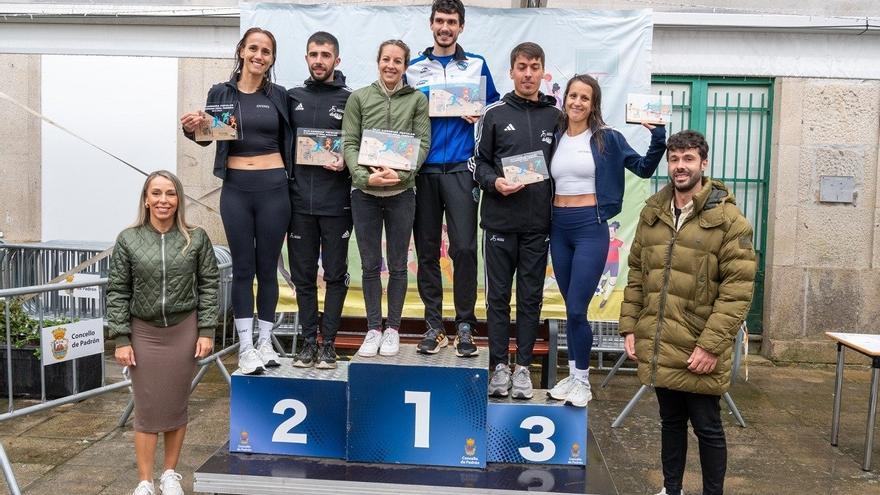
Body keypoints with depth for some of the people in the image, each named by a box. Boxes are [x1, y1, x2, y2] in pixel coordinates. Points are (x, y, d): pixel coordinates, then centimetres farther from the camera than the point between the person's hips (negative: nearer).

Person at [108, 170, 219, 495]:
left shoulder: (196, 238, -2)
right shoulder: (128, 240, -2)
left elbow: (209, 285, 0)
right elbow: (117, 292, -1)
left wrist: (206, 331, -5)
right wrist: (121, 339, -5)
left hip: (184, 331, 0)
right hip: (144, 332, 0)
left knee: (176, 406, 10)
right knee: (147, 409, 5)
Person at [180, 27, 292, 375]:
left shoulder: (279, 96, 6)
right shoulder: (221, 93, 4)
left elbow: (289, 140, 8)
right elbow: (207, 136, 5)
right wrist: (192, 129, -16)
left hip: (273, 189, 0)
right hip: (236, 189, 0)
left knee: (267, 267, 7)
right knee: (243, 268, 4)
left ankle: (265, 341, 19)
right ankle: (246, 347, 11)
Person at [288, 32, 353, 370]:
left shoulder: (350, 100, 2)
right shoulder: (292, 97, 11)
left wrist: (345, 162, -17)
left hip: (335, 202, -3)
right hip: (299, 201, 3)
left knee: (335, 274, 4)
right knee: (303, 275, 7)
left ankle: (328, 342, 14)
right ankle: (308, 341, 18)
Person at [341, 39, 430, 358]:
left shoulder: (417, 99, 4)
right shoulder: (359, 98, 5)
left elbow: (423, 143, -1)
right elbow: (349, 143, 0)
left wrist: (400, 173, -15)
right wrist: (365, 176, -14)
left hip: (401, 192, 0)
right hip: (364, 192, 1)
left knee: (397, 266, 7)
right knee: (370, 265, 7)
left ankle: (392, 328, 21)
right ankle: (373, 329, 19)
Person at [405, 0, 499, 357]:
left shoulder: (477, 65, 11)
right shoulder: (414, 68, 13)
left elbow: (494, 104, 16)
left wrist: (480, 117, -4)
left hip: (461, 169, -1)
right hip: (423, 169, 2)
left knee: (464, 247, -8)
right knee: (427, 250, 4)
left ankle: (464, 326, 4)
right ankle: (434, 326, 13)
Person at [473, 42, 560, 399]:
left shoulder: (556, 116, 9)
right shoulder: (494, 114, 5)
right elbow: (479, 162, 6)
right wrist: (495, 183, -14)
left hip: (538, 223, 1)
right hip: (500, 221, -1)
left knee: (531, 297, 7)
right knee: (498, 296, 5)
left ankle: (523, 367, 16)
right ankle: (499, 366, 15)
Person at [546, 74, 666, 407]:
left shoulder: (607, 139, -2)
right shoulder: (555, 138, 8)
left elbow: (644, 168, -1)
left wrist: (658, 138, -15)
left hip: (590, 228, -4)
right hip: (558, 227, 4)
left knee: (576, 309, -6)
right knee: (570, 308, 12)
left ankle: (583, 381, 11)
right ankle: (573, 374, 25)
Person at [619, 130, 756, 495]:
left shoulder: (727, 218, -8)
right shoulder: (652, 212, 8)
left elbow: (738, 289, -13)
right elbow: (636, 274, 12)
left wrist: (711, 344, -17)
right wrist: (629, 326, 5)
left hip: (698, 349, -5)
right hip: (657, 346, 5)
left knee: (707, 428, 9)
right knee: (670, 421, 20)